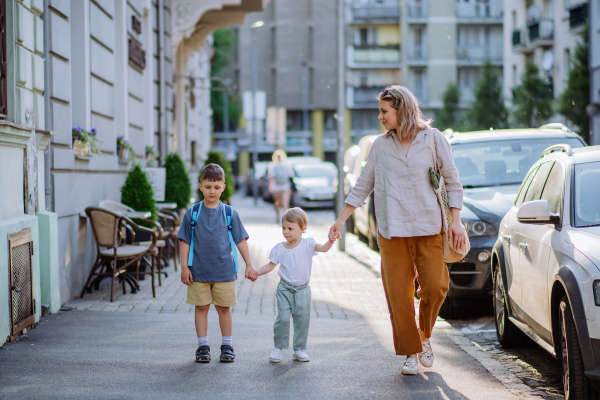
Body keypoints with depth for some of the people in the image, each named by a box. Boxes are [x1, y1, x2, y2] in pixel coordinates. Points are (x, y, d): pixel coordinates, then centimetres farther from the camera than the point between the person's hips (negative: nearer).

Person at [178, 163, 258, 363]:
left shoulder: (230, 213, 2)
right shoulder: (192, 213, 0)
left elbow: (241, 240, 6)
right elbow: (185, 241, 2)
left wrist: (249, 265, 3)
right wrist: (184, 267, -2)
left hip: (224, 270, 0)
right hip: (199, 271, 0)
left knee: (224, 308, 6)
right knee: (201, 307, 6)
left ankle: (227, 346, 18)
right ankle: (203, 346, 15)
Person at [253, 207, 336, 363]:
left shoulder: (307, 244, -5)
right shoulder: (279, 248, -1)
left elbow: (322, 248, -19)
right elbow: (271, 265, 6)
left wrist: (330, 242, -41)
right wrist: (256, 272, -8)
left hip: (302, 289, 1)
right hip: (285, 289, 0)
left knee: (302, 318, 5)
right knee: (283, 318, -9)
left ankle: (299, 349, 17)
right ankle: (278, 347, 6)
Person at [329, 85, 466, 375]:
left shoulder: (432, 138, 3)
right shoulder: (380, 145, 9)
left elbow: (452, 181, 6)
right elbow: (363, 186, 15)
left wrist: (455, 221, -2)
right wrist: (341, 220, 12)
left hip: (428, 227, -2)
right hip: (392, 231, 2)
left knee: (435, 287, -10)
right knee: (399, 294, -2)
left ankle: (424, 336, 18)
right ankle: (410, 352, 11)